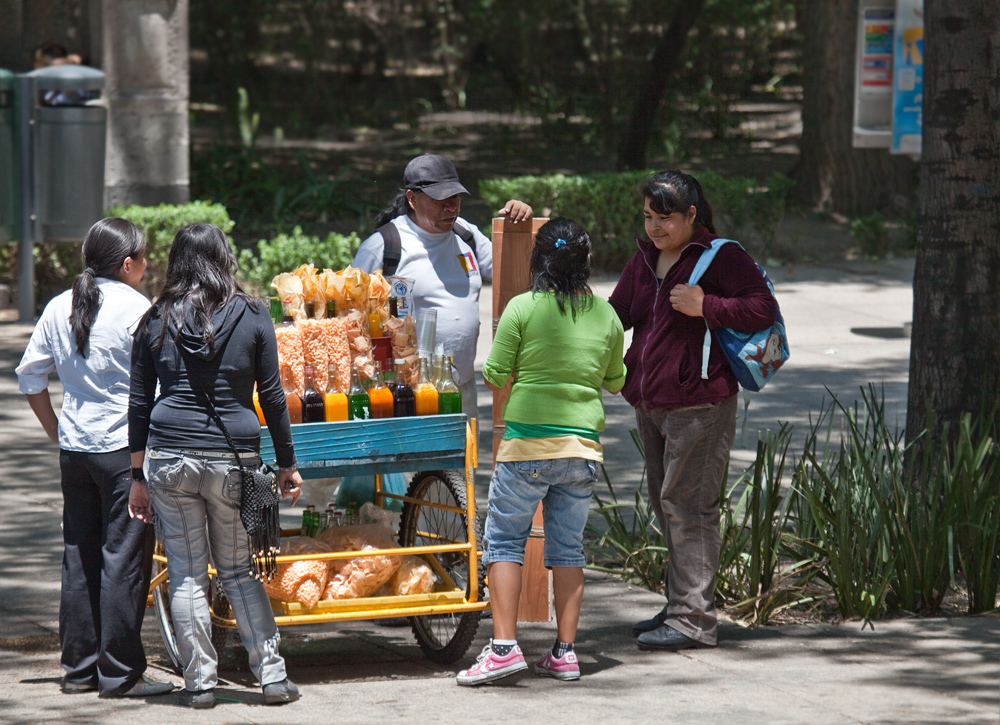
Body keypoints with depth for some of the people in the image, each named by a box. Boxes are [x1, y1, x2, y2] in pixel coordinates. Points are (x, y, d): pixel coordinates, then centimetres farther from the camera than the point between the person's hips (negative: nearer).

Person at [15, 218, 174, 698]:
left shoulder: (59, 308, 8)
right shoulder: (134, 308, -11)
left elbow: (30, 375, 13)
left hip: (74, 447, 6)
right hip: (124, 446, -6)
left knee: (79, 557, 12)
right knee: (123, 559, -2)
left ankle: (79, 667, 16)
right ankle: (120, 673, 0)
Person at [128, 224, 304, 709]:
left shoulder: (156, 322, 5)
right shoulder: (251, 317, 2)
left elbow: (139, 402, 7)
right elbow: (272, 397, 3)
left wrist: (138, 475, 12)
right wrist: (287, 464, 11)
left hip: (169, 458, 0)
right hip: (234, 456, 0)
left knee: (186, 576, 6)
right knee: (239, 572, 11)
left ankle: (200, 682, 7)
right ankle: (271, 675, 7)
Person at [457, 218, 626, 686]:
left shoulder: (523, 309, -7)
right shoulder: (606, 316, 5)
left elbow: (494, 378, -3)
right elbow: (616, 383, 18)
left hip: (530, 443, -4)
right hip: (584, 446, 4)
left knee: (504, 540, 4)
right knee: (568, 546, 11)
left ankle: (504, 646, -6)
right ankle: (564, 652, 10)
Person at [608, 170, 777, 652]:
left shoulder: (721, 257, -9)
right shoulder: (645, 260, 15)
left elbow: (763, 310, -14)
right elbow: (617, 313, 21)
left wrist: (706, 306, -22)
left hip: (698, 404, -9)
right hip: (650, 404, 9)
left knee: (687, 504, -10)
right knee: (665, 504, 14)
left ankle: (694, 619, -8)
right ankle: (680, 606, 24)